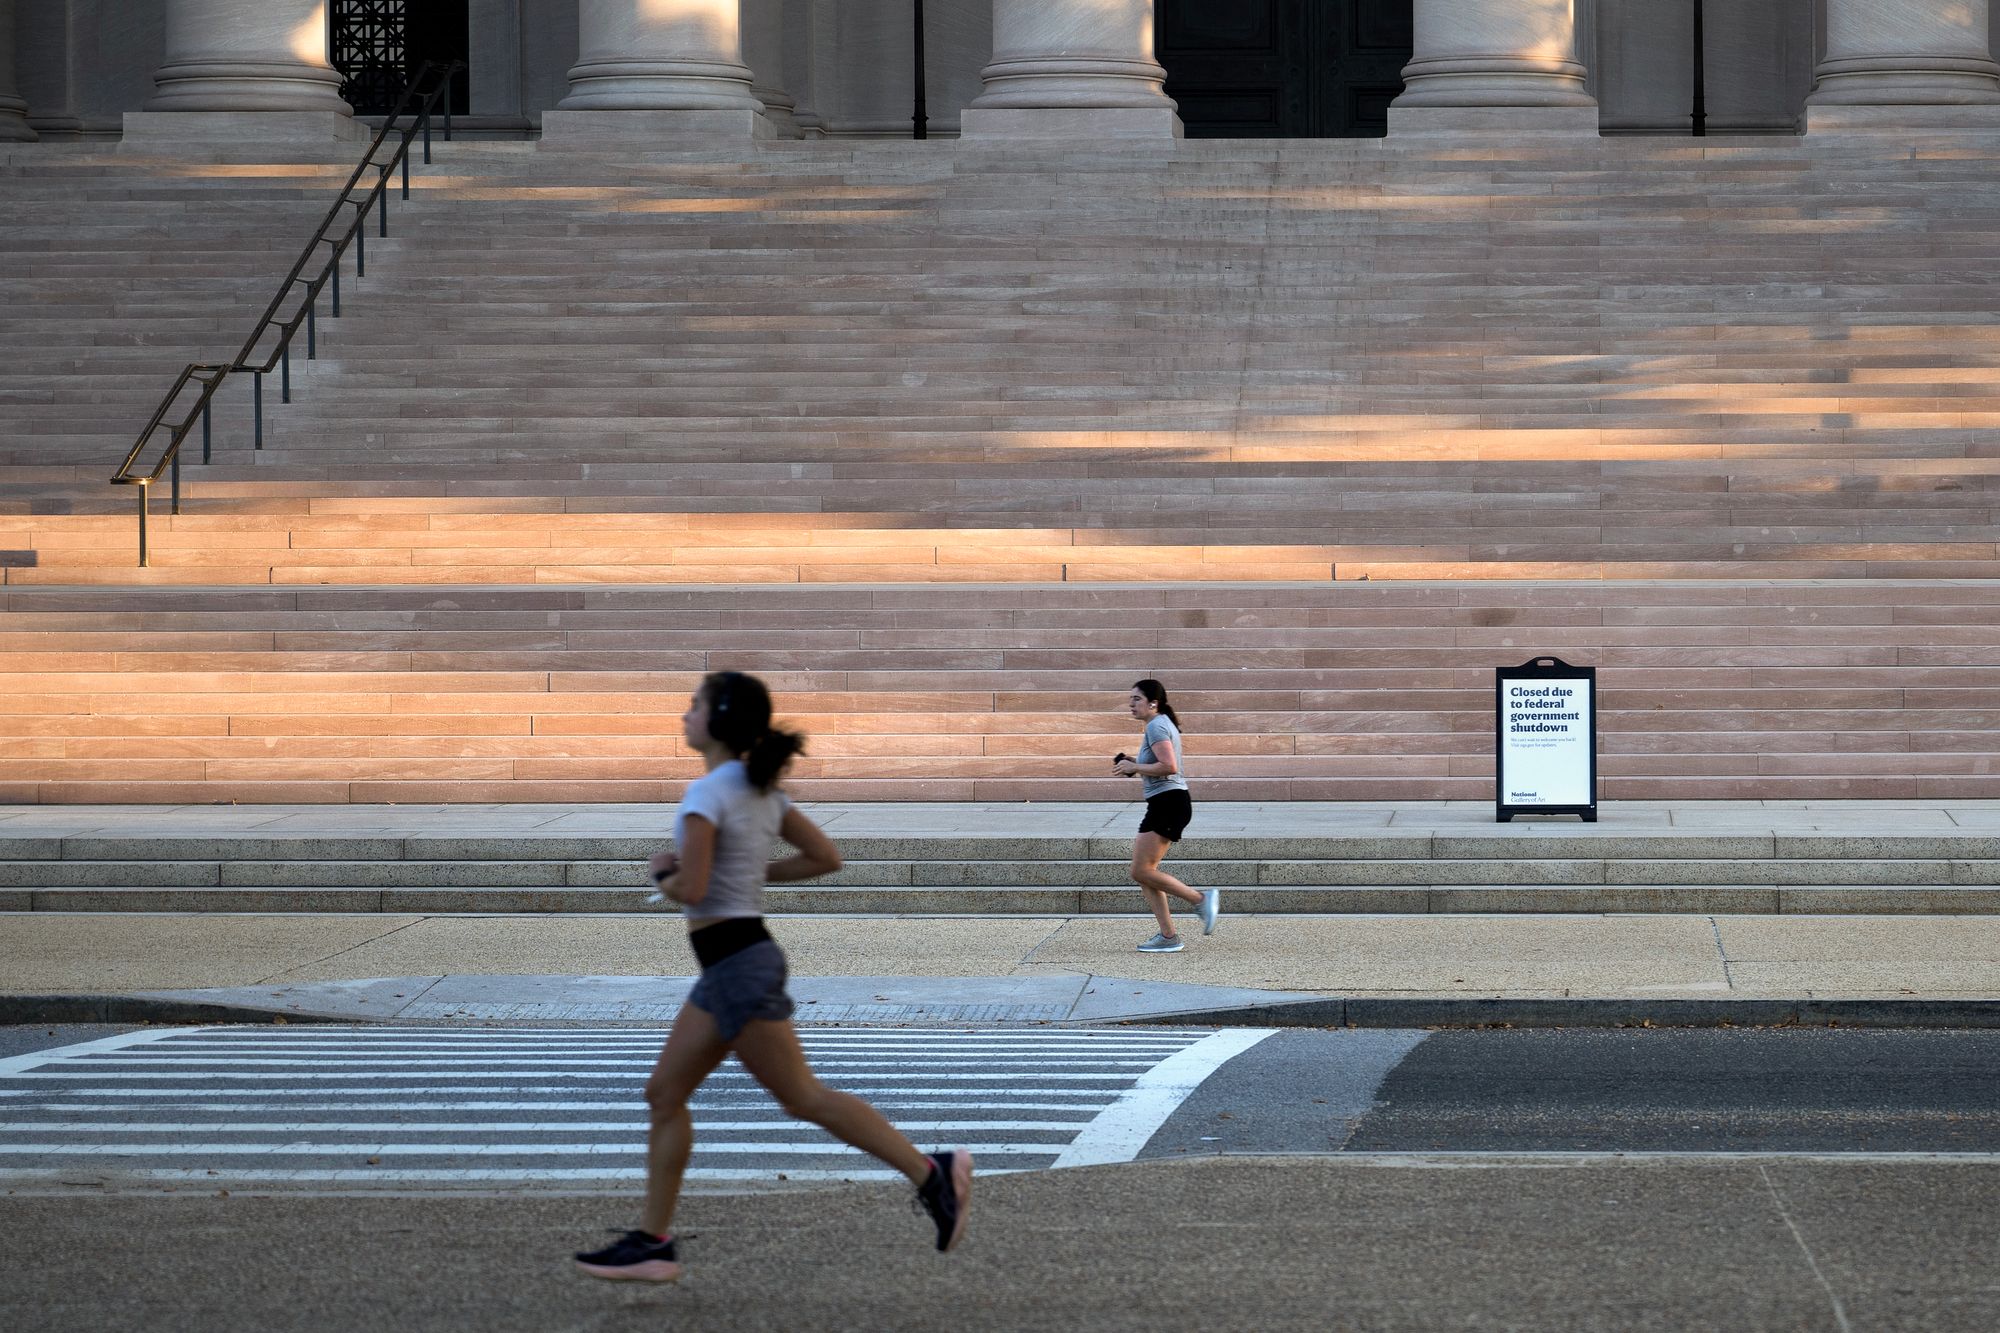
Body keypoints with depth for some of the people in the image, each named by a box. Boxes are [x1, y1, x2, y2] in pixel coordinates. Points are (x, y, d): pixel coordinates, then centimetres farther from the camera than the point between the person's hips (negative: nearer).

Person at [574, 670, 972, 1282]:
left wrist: (662, 873, -2)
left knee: (803, 1097, -5)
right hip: (739, 962, 10)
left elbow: (690, 888, -24)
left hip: (737, 964, -10)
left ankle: (932, 1173, -4)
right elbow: (826, 857, 15)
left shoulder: (707, 793, -16)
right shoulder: (761, 791, 10)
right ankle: (653, 1241, 9)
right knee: (665, 1093, 9)